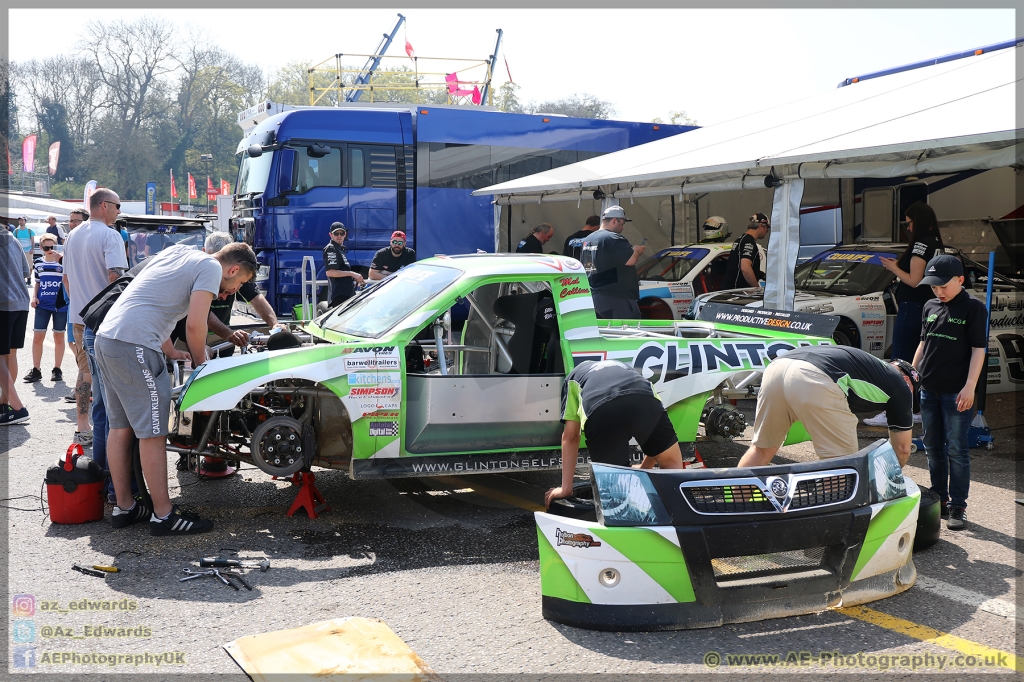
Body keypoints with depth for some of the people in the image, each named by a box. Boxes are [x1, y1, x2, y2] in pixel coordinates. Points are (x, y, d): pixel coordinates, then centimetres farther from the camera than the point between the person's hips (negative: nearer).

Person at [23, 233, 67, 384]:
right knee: (37, 337, 0)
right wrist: (34, 297, 3)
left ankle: (57, 369, 17)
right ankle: (36, 370, 9)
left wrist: (60, 259, -25)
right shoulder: (39, 263, 8)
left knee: (58, 337, 7)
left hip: (60, 304, -3)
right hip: (42, 305, 3)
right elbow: (37, 282, 18)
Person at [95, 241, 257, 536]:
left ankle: (125, 507, 22)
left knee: (121, 427, 14)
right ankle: (164, 515, 2)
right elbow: (195, 324, -11)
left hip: (106, 337, 9)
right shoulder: (211, 267, -3)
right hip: (135, 346, -9)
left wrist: (171, 352, 26)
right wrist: (200, 362, 6)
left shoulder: (177, 252, 22)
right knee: (153, 433, -4)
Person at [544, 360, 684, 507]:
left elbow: (570, 436, 30)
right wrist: (642, 471, 57)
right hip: (646, 401, 2)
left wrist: (566, 488, 32)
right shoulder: (624, 368, 47)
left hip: (601, 413, -2)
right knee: (672, 464, 21)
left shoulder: (573, 376, 40)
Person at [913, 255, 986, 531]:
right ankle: (939, 500, 23)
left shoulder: (973, 307, -6)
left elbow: (978, 349, -9)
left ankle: (958, 507, 3)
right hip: (929, 389, 6)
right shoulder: (931, 307, 11)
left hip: (956, 392, -6)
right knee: (933, 447, 12)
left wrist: (970, 387, -15)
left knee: (956, 450, -3)